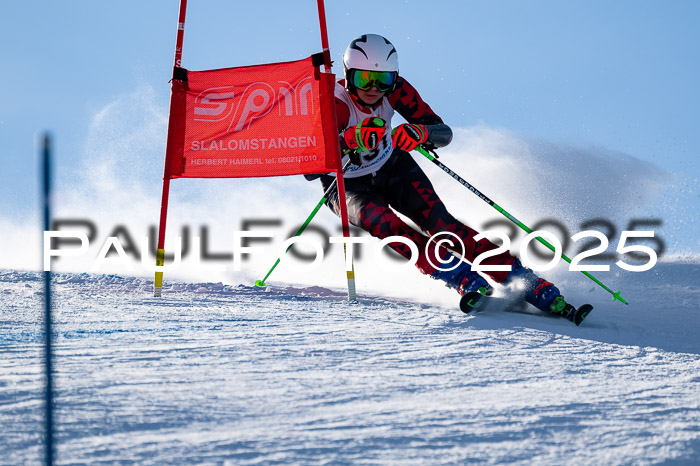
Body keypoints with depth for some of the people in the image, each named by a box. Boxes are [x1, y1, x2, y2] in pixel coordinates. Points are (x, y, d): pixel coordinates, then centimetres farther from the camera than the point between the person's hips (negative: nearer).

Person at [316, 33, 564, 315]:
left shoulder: (395, 89, -20)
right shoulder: (334, 106, -31)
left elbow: (444, 133, -20)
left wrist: (421, 133, -44)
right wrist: (349, 140, -61)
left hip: (392, 168, 2)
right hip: (347, 186, -2)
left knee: (437, 220, -20)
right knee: (382, 222, -33)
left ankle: (526, 282, -25)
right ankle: (466, 281, -33)